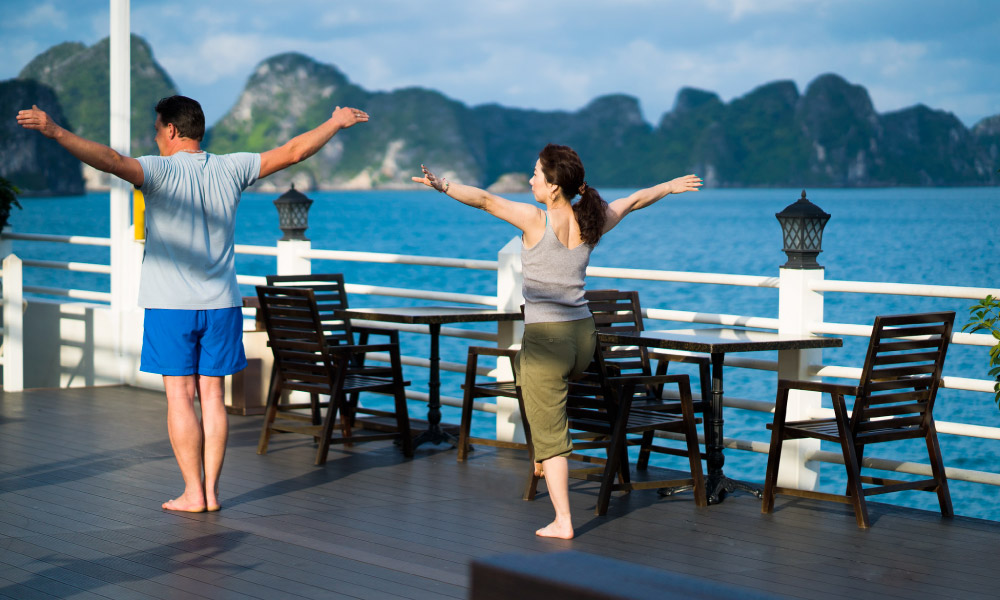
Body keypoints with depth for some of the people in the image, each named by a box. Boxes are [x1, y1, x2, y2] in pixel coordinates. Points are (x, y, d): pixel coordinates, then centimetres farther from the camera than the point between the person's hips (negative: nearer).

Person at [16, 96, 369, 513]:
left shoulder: (160, 171, -9)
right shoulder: (231, 169, 3)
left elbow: (111, 160, -26)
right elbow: (292, 152, 10)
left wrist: (56, 132, -29)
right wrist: (336, 123, 22)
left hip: (170, 306, -4)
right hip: (221, 305, 4)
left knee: (180, 397, 1)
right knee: (212, 396, 8)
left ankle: (194, 492, 1)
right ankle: (211, 490, 10)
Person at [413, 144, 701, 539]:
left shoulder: (536, 220, -13)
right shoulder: (591, 221, 4)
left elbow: (485, 200, -24)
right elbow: (635, 200, 21)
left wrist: (444, 186, -29)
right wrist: (671, 186, 36)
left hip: (547, 338, -6)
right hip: (584, 335, 6)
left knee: (550, 433, 2)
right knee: (526, 366, 36)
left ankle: (562, 521, 3)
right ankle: (543, 458, 39)